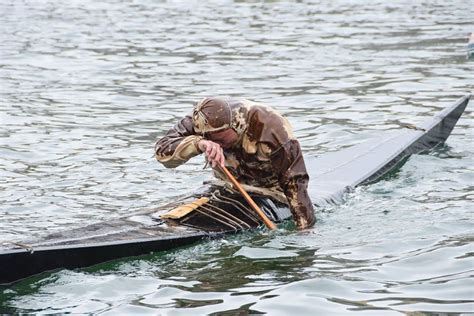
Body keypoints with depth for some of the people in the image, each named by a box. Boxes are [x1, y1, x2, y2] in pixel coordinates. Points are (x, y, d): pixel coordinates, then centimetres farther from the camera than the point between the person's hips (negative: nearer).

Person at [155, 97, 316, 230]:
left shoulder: (273, 129, -34)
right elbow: (162, 151, -32)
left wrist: (306, 229, -26)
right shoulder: (204, 122, -25)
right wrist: (199, 143, -50)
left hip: (270, 190, -3)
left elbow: (295, 182, -25)